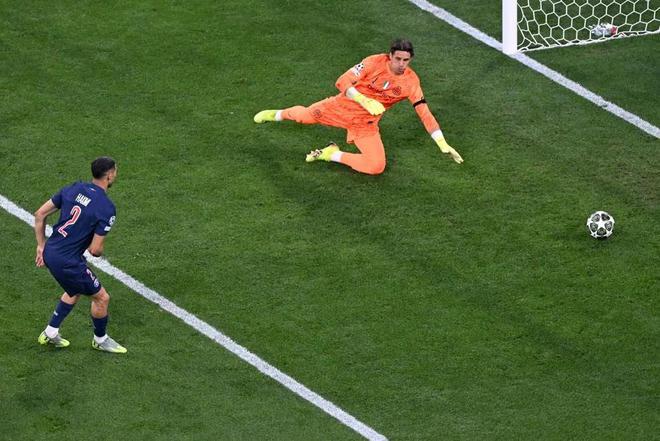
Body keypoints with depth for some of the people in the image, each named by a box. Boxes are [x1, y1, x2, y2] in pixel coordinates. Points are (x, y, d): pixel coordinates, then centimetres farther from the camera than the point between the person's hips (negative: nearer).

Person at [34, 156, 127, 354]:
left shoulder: (74, 189, 2)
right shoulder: (106, 208, -18)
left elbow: (40, 214, 6)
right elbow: (95, 249, -18)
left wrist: (41, 246, 15)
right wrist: (99, 251, 7)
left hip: (49, 252, 8)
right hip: (67, 262, -8)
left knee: (75, 291, 32)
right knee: (101, 298, 13)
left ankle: (50, 333, 39)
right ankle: (100, 340, 34)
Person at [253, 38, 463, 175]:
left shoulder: (411, 82, -16)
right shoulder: (375, 62, -21)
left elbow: (425, 113, -14)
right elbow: (343, 82, -23)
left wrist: (443, 145, -20)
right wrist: (365, 101, -38)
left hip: (365, 123, 1)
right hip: (343, 106, -1)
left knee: (377, 166, -17)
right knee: (305, 115, 10)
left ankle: (333, 155, 4)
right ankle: (278, 115, 47)